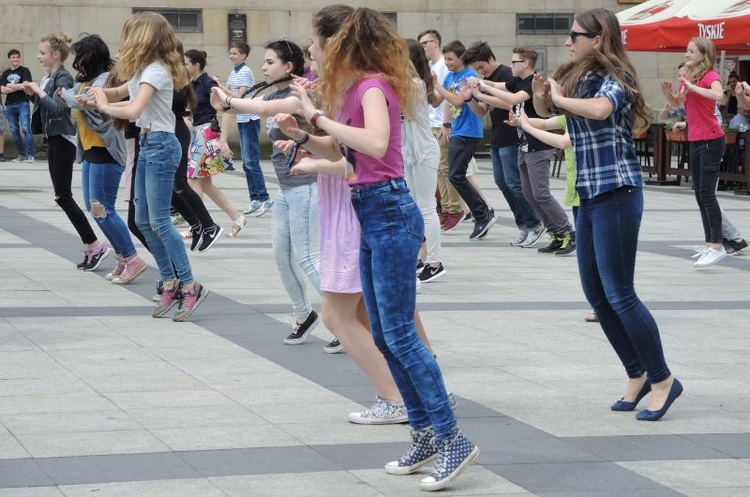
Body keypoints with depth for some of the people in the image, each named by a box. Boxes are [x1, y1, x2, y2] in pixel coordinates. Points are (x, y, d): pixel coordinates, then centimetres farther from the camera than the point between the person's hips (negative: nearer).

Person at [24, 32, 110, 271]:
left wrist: (39, 90, -19)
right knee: (63, 196, 7)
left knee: (63, 196, -10)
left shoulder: (63, 78, -14)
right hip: (53, 139, 10)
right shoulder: (48, 77, 12)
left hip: (63, 141, -10)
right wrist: (33, 94, 5)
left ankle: (95, 246, -7)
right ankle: (91, 247, 9)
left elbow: (58, 108, -26)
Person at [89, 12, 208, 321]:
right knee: (143, 221, 9)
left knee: (159, 221, -9)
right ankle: (170, 284, 13)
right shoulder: (144, 70, 12)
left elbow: (134, 110, -27)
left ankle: (190, 287, -5)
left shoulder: (156, 71, -17)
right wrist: (102, 93, 6)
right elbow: (123, 92, 26)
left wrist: (105, 107, -11)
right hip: (147, 144, 10)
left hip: (160, 145, -10)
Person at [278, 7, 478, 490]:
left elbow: (376, 144, -33)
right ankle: (426, 434, 16)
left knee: (399, 333, -10)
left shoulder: (374, 87, -14)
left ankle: (453, 439, -7)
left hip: (390, 213, -10)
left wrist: (320, 117, -26)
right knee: (385, 336, 11)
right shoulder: (358, 88, 12)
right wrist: (303, 135, 9)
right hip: (372, 215, 10)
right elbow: (342, 151, 24)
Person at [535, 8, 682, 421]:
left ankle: (663, 380, 4)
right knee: (595, 294, 11)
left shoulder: (613, 77, -12)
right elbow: (546, 111, 22)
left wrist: (560, 97, -18)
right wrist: (541, 96, 0)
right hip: (589, 195, 9)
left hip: (616, 193, -9)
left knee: (618, 294, -7)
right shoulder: (576, 76, 11)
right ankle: (637, 374, 22)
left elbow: (600, 108, -34)